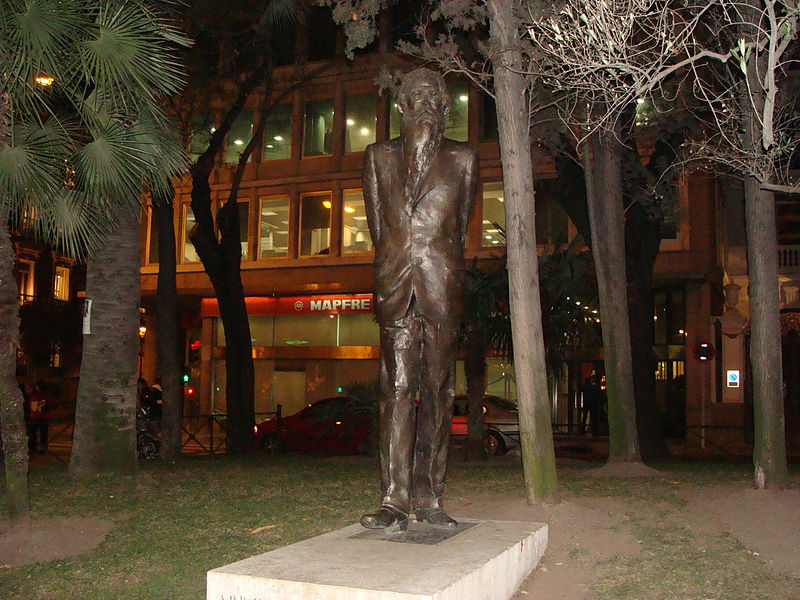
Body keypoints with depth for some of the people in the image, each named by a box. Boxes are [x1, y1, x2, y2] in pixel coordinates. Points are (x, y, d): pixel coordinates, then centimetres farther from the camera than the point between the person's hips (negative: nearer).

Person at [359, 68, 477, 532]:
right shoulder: (381, 155, 16)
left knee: (438, 388, 1)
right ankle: (395, 500, -6)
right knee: (397, 386, -6)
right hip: (395, 279, 0)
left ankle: (429, 497, 7)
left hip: (443, 279, 0)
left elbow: (460, 226, 13)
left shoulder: (462, 158, 14)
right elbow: (377, 223, 10)